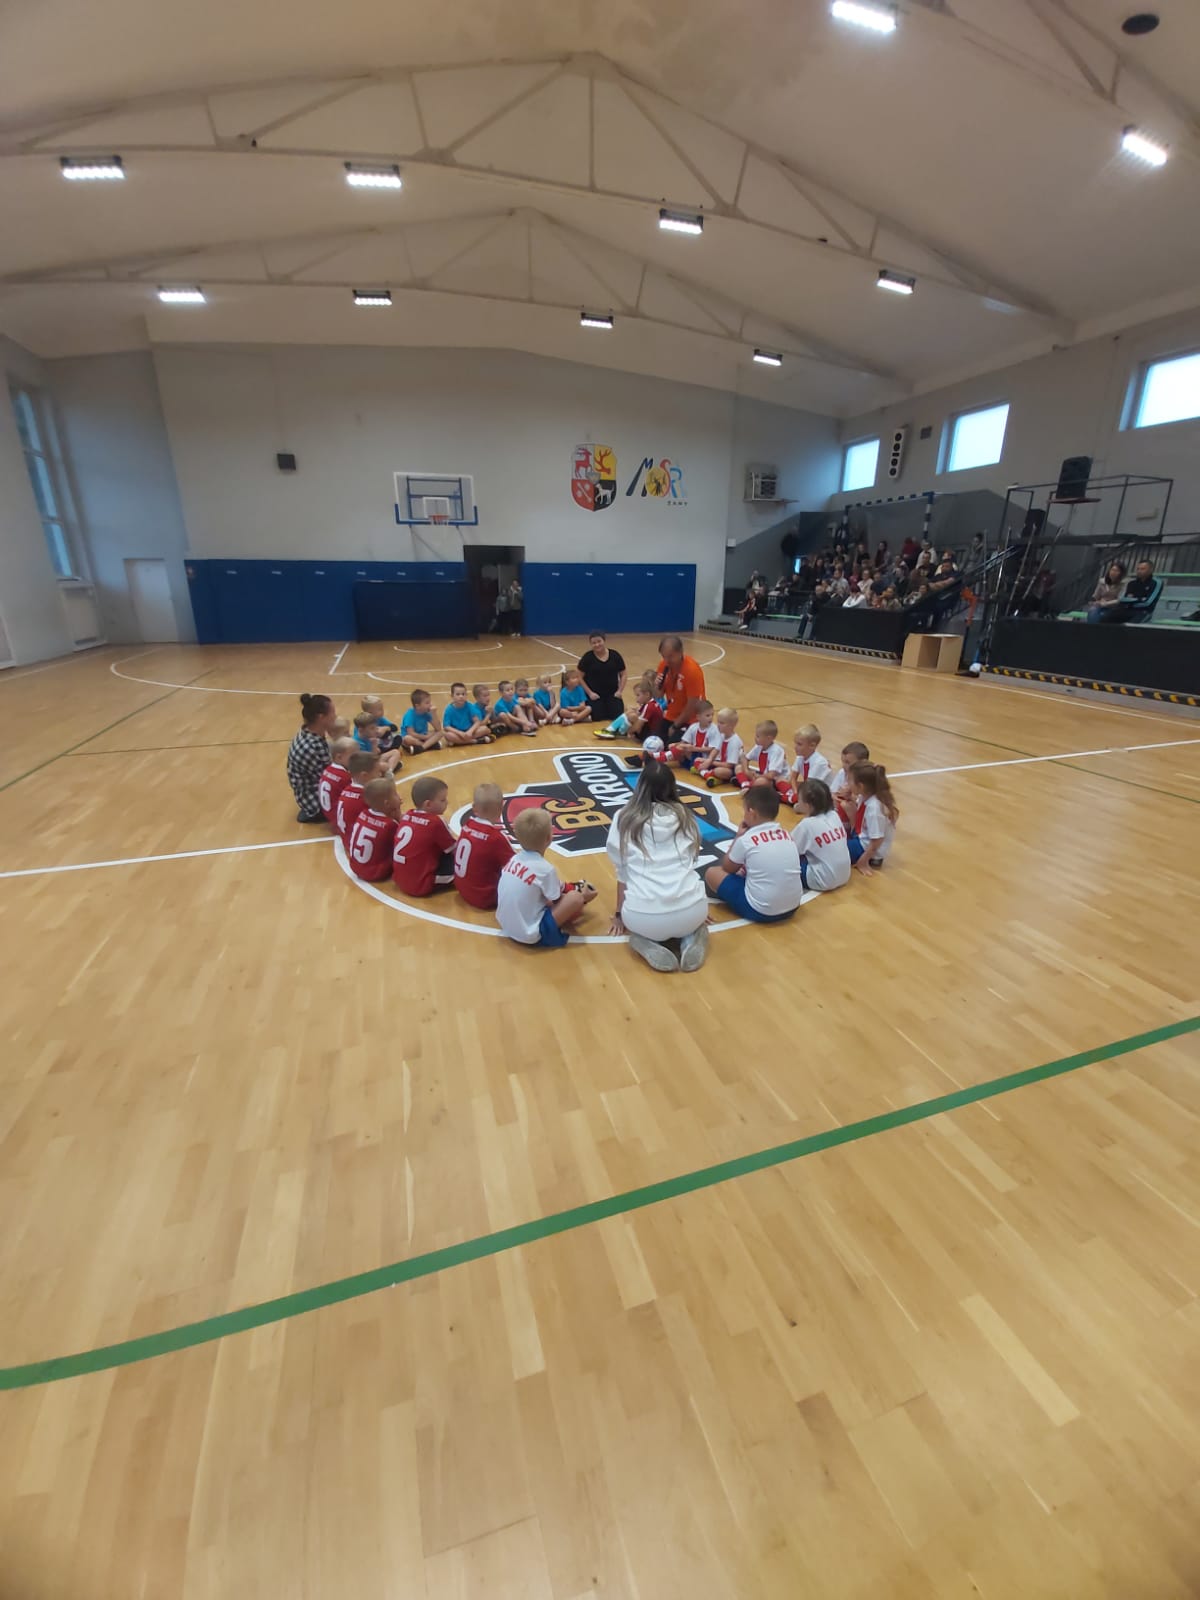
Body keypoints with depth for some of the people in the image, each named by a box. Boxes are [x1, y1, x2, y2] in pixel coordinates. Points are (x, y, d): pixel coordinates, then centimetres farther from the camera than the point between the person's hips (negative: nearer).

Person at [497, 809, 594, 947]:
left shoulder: (514, 859, -1)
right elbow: (557, 902, -5)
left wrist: (561, 887, 18)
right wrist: (582, 897, 12)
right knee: (575, 899, -12)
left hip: (506, 926, 8)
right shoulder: (545, 869, -20)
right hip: (530, 934, -7)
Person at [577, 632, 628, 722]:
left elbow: (624, 674, 8)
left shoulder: (615, 655, 0)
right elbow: (580, 677, -4)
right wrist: (589, 693, -11)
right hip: (595, 695, -2)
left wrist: (620, 690, -3)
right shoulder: (587, 657, -7)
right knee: (598, 719, -9)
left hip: (612, 693, 2)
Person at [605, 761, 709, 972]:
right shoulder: (685, 816, 12)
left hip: (644, 916, -1)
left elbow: (622, 872, 11)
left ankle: (647, 945, 4)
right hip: (691, 911, 2)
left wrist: (620, 915, 26)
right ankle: (692, 939, 7)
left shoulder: (624, 818, 6)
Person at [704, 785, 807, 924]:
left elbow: (727, 868, 6)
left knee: (712, 872, 6)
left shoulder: (746, 839, -12)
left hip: (759, 911, -6)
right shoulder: (786, 833, 3)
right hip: (793, 906, 6)